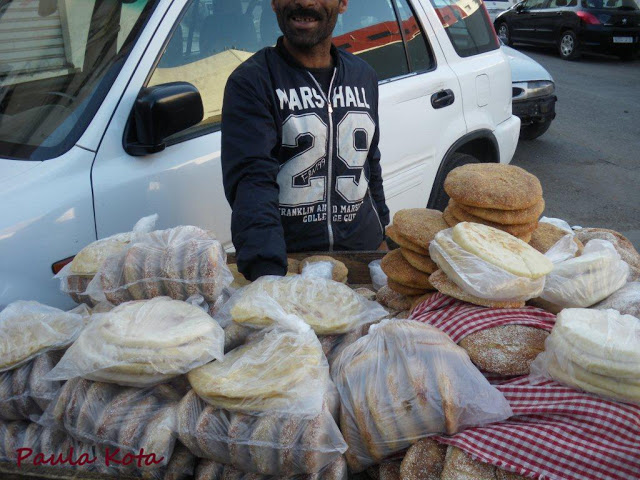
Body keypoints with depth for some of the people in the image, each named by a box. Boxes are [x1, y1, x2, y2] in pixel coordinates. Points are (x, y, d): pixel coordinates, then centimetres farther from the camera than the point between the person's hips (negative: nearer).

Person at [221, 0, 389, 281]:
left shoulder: (364, 76, 9)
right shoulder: (251, 81, -11)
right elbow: (252, 181, -24)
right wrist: (267, 271, -36)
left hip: (364, 251, 5)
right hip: (286, 260, -5)